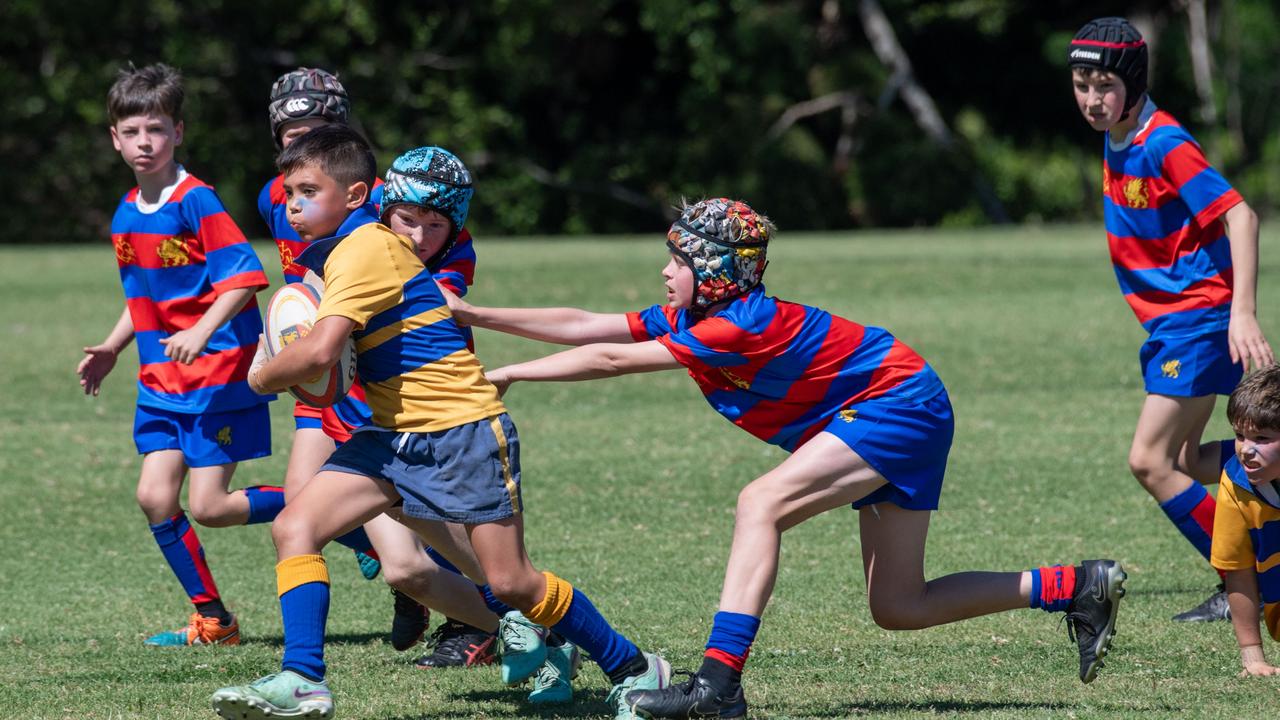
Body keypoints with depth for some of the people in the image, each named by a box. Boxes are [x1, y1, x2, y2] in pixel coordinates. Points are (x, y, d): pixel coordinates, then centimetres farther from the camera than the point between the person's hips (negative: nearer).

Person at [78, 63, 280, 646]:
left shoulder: (196, 202, -14)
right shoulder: (126, 215, 11)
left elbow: (245, 277, -20)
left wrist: (203, 330, -32)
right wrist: (112, 349, 13)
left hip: (219, 374, -8)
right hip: (161, 381, 8)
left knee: (208, 507, -11)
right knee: (154, 497, -1)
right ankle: (212, 620, 9)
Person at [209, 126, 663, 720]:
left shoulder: (364, 249, -20)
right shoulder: (330, 252, 10)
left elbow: (319, 352, -29)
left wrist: (263, 376, -11)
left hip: (461, 431, -9)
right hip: (393, 435, 9)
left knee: (509, 583, -4)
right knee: (295, 526, -8)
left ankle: (633, 669, 13)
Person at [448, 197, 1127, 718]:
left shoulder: (742, 325, -25)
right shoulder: (685, 319, 1)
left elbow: (610, 360, -25)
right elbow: (581, 326, 1)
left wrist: (507, 374, -18)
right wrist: (472, 315, -1)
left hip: (899, 405, -10)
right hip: (881, 418, 10)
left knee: (760, 504, -24)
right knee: (898, 607, 7)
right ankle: (1080, 588, 16)